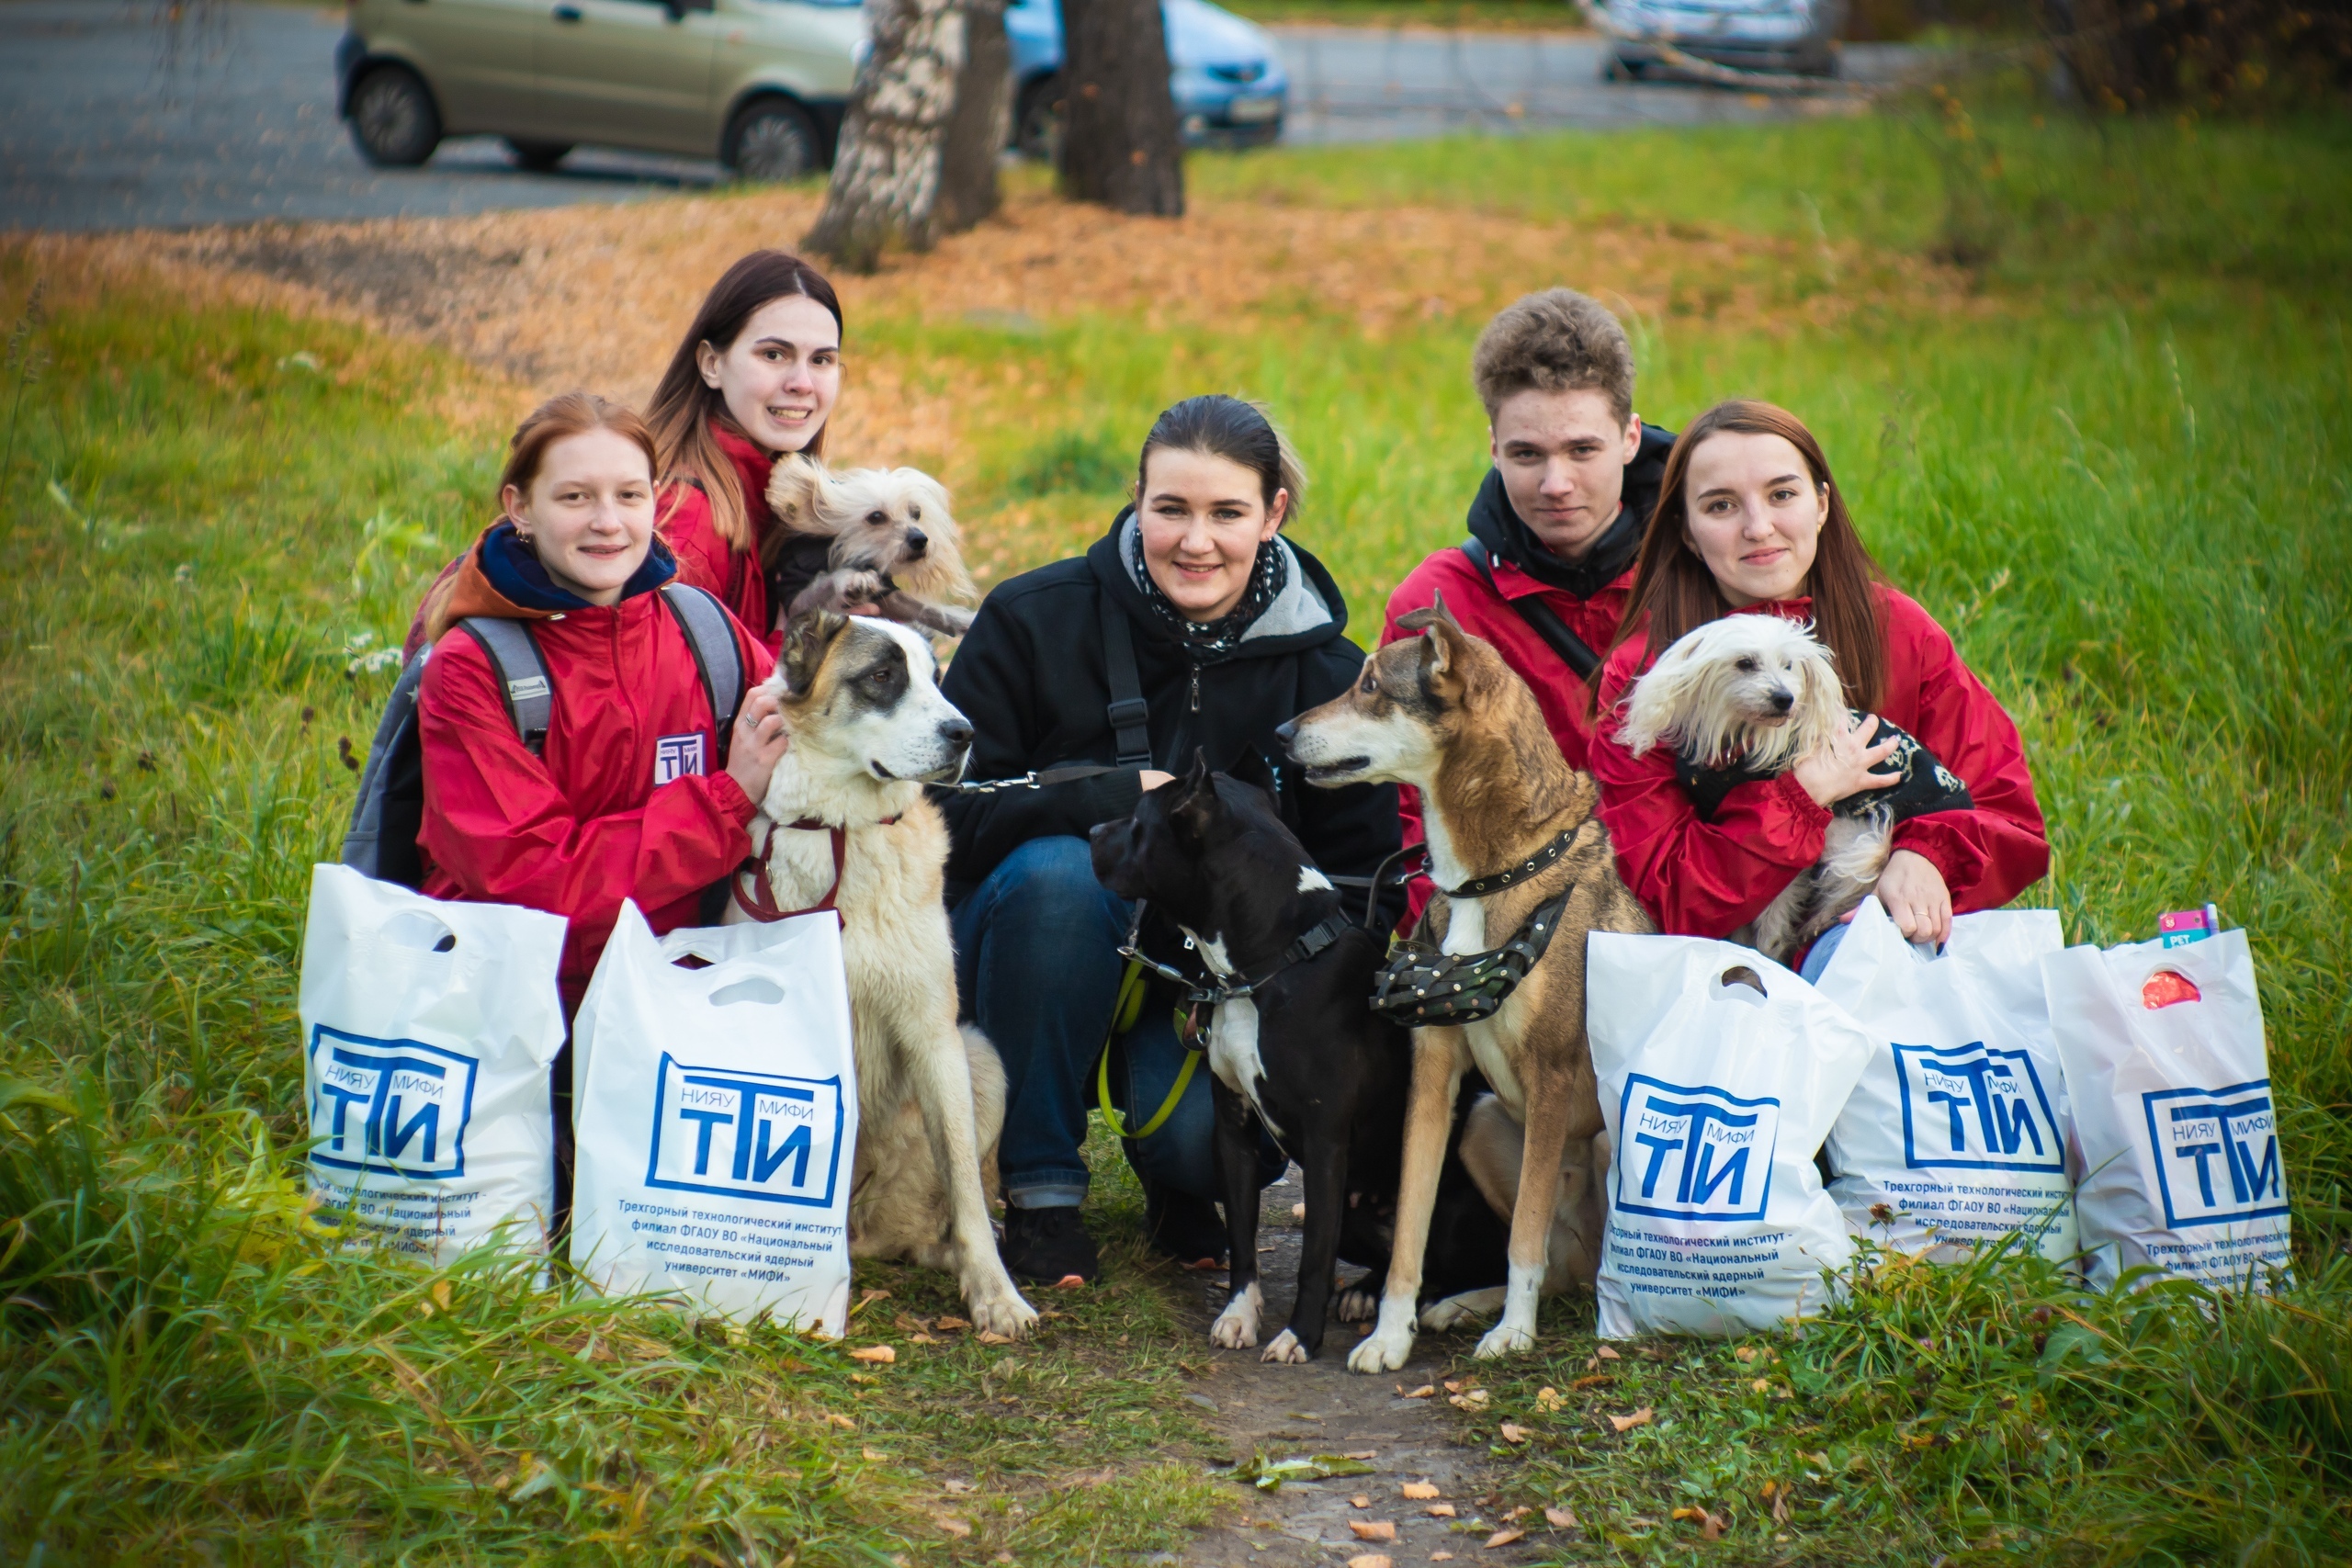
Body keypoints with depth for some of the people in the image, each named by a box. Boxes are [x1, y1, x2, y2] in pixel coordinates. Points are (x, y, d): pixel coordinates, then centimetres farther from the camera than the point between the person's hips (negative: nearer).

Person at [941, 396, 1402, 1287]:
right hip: (1043, 954, 0)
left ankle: (1180, 1179, 11)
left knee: (1222, 1137, -30)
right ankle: (1040, 1188, -16)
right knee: (1060, 870, -34)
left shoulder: (1325, 674, -4)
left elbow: (1358, 873, -1)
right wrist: (1121, 796, -24)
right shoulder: (1033, 621, -8)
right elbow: (951, 813, -12)